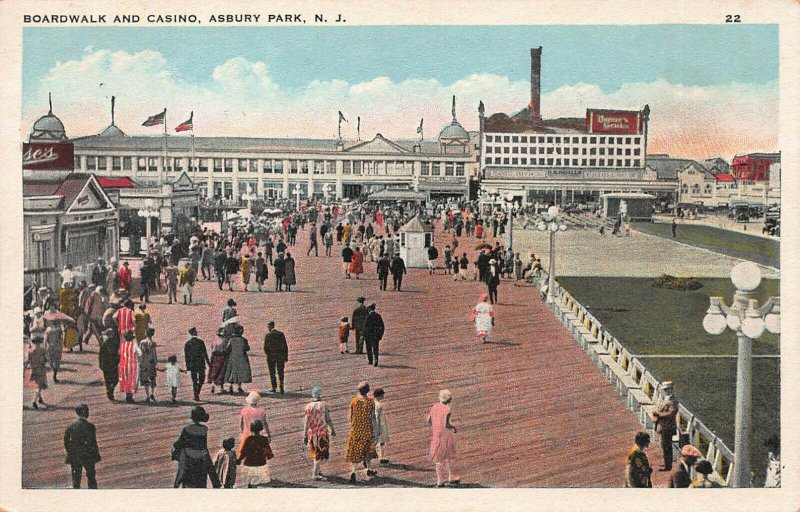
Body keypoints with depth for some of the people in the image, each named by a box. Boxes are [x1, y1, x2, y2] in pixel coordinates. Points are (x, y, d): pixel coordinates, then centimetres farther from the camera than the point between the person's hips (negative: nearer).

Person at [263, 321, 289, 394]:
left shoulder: (267, 335, -7)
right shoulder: (281, 334, 2)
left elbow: (265, 347, -6)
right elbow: (285, 346, 1)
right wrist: (286, 357, 7)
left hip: (271, 356, -2)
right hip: (281, 356, 3)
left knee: (272, 373, 8)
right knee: (280, 372, 10)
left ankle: (274, 388, 5)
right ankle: (281, 387, 1)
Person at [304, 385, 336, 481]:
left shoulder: (309, 406, -7)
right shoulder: (324, 405, -11)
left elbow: (306, 422, -8)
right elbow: (328, 420, -9)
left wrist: (305, 436, -4)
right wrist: (332, 430, 7)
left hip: (312, 433, 3)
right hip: (322, 433, -3)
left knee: (316, 452, 21)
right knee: (321, 454, 6)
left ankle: (317, 470, 32)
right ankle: (315, 474, 5)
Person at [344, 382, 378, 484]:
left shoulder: (353, 401, -9)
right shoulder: (370, 402, -11)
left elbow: (349, 417, -3)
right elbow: (372, 418, -9)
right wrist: (375, 431, 0)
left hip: (355, 430, 0)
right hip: (367, 430, 0)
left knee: (355, 451, 6)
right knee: (368, 449, 20)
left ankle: (353, 472, -9)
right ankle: (368, 469, 33)